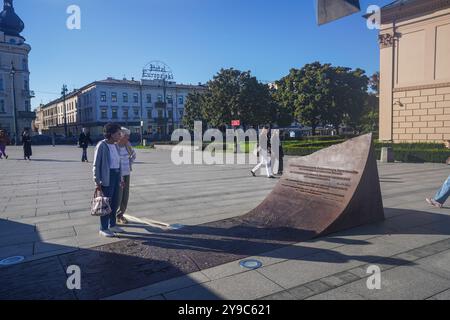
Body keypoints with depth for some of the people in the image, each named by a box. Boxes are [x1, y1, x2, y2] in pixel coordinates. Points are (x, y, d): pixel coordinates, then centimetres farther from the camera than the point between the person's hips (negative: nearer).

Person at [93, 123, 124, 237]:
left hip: (116, 176, 8)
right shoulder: (101, 146, -14)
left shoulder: (115, 146, 9)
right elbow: (96, 165, -14)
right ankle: (103, 229, 12)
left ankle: (112, 225, 26)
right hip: (106, 177, -8)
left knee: (115, 202, 13)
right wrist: (97, 182, -17)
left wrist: (120, 178, 16)